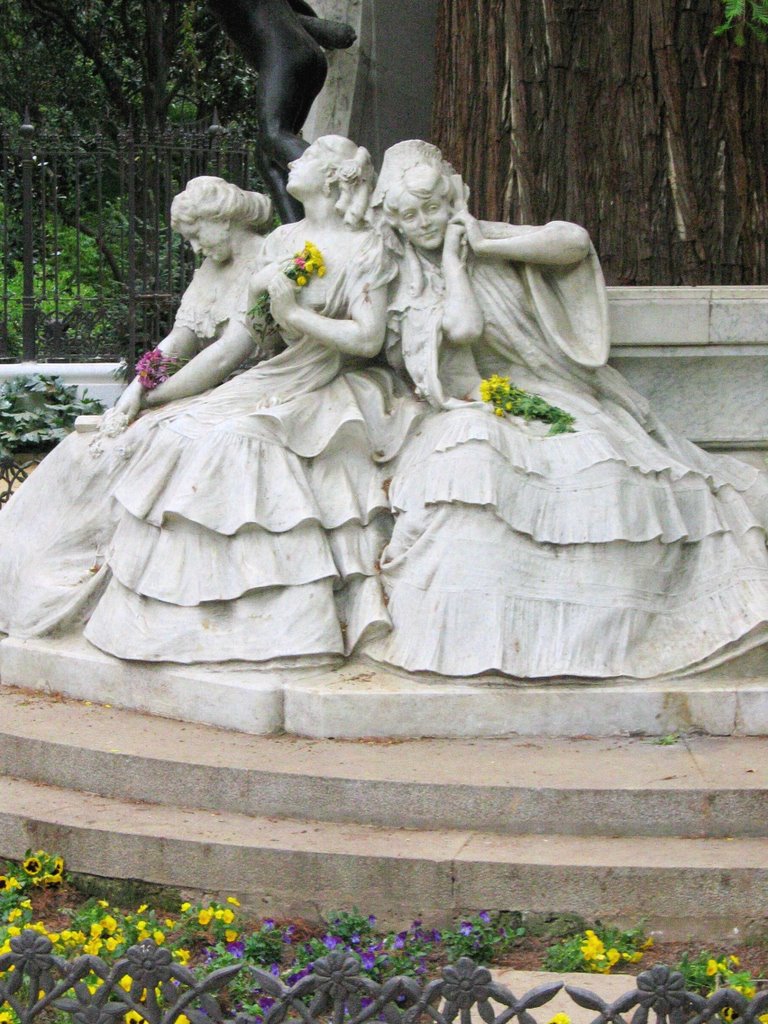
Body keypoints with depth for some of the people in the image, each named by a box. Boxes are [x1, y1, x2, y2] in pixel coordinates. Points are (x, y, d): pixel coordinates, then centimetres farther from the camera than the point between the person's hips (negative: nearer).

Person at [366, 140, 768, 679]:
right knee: (471, 459, -36)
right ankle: (467, 633, -38)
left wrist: (485, 245, -6)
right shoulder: (408, 286, 4)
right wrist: (450, 257, -4)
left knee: (604, 468, -26)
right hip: (479, 406, -2)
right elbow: (464, 327, -15)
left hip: (559, 396, 3)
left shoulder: (484, 237, 10)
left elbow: (575, 240, -5)